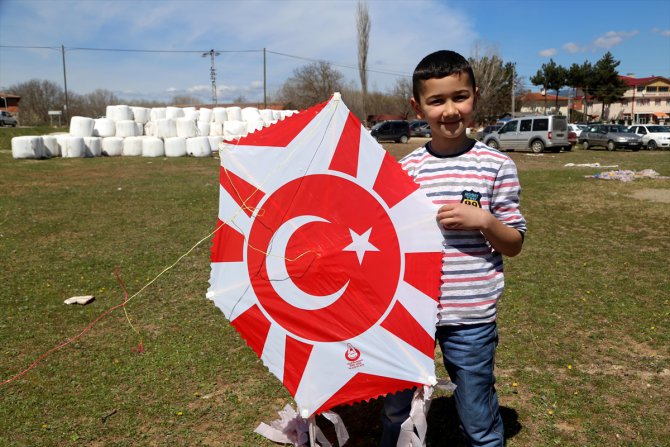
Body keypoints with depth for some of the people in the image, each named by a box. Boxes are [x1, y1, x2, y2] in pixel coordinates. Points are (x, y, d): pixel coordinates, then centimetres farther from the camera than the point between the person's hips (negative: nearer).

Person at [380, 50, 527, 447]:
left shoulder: (497, 167, -6)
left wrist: (484, 221, -19)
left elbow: (515, 245, -1)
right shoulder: (406, 169, -1)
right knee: (395, 412, 21)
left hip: (470, 317, -2)